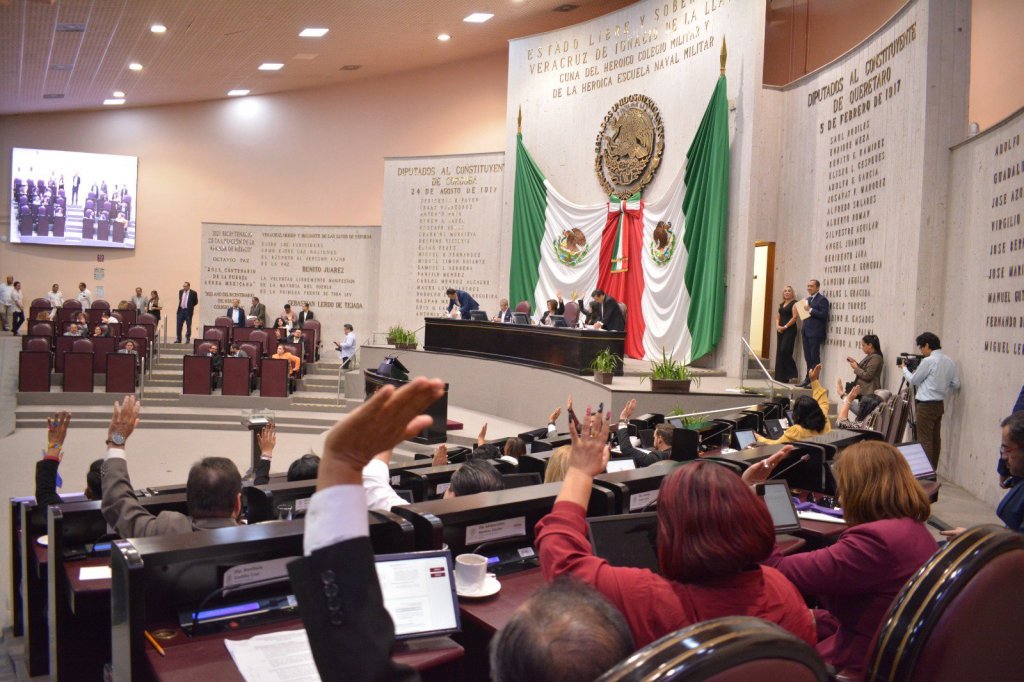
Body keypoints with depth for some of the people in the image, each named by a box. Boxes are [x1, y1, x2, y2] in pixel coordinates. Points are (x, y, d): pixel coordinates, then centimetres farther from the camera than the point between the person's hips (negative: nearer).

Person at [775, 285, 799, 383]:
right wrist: (777, 326, 0)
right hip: (780, 330, 8)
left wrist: (785, 326, -15)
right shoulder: (782, 304, 18)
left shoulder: (794, 303, -4)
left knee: (785, 350, -18)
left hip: (789, 330, -8)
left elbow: (794, 317, -13)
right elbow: (777, 317, 18)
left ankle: (792, 374, -7)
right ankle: (780, 377, 8)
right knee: (779, 353, 5)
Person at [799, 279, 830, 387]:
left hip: (815, 333, -8)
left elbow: (824, 314, -17)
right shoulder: (807, 299, 20)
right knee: (808, 357, 10)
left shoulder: (822, 299, -7)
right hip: (806, 332, 8)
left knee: (815, 357, -5)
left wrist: (810, 310, -19)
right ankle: (808, 379, 15)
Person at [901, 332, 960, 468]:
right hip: (940, 404, 8)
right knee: (935, 439, 12)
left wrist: (905, 368, 12)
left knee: (925, 440, -5)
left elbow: (913, 380, -5)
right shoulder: (950, 361, 7)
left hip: (926, 405, -8)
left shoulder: (928, 361, -15)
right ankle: (933, 470, 18)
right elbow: (956, 385, 11)